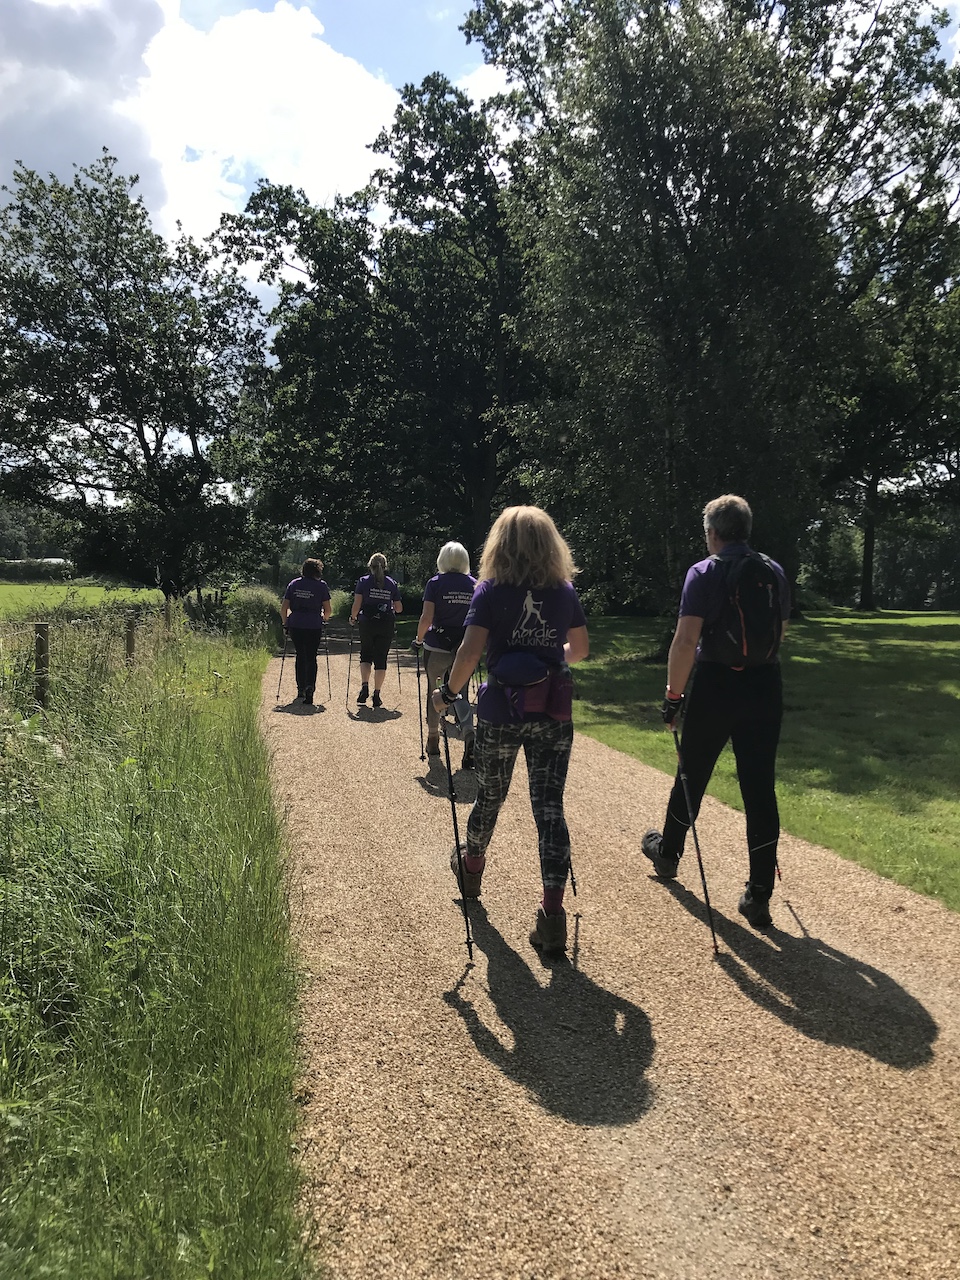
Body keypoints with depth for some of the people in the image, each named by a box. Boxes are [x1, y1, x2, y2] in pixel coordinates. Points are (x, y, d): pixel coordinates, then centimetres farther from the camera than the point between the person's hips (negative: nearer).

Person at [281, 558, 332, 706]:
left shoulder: (294, 584, 8)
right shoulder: (321, 585, 0)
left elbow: (283, 608, 6)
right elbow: (327, 610, 0)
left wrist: (285, 623, 17)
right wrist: (324, 618, 20)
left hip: (295, 625, 3)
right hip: (314, 627, -3)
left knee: (300, 656, 19)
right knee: (311, 658, 3)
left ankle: (300, 689, 24)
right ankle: (309, 687, -17)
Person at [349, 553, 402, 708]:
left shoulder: (363, 581, 1)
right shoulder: (392, 584, 6)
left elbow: (356, 604, -5)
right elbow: (399, 609, 8)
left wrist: (353, 618, 11)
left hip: (367, 623, -1)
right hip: (386, 625, 1)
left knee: (365, 655, 16)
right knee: (381, 659, 5)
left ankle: (365, 686, -2)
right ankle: (376, 695, 3)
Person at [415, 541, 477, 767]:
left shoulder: (436, 583, -5)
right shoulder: (474, 584, 3)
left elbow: (426, 617, -12)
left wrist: (419, 638, 4)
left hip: (437, 646, -2)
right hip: (465, 648, 2)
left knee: (435, 692, 15)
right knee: (460, 693, 7)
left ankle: (433, 739, 27)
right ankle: (468, 734, -19)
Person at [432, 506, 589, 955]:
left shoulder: (491, 590, -7)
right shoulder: (565, 591, 3)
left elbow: (470, 651, -16)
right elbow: (580, 648, 14)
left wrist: (448, 692, -2)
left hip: (501, 712, -1)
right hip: (553, 714, 2)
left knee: (489, 796, 19)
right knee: (550, 807, 2)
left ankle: (471, 867, 45)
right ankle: (552, 910, -2)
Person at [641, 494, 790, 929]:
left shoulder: (704, 573, -9)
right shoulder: (775, 572, 6)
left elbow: (686, 640, -17)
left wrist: (673, 693, -9)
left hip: (715, 685, -3)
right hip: (765, 688, 3)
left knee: (692, 776, 15)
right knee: (760, 787, 4)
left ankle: (668, 853, 37)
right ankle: (758, 898, 6)